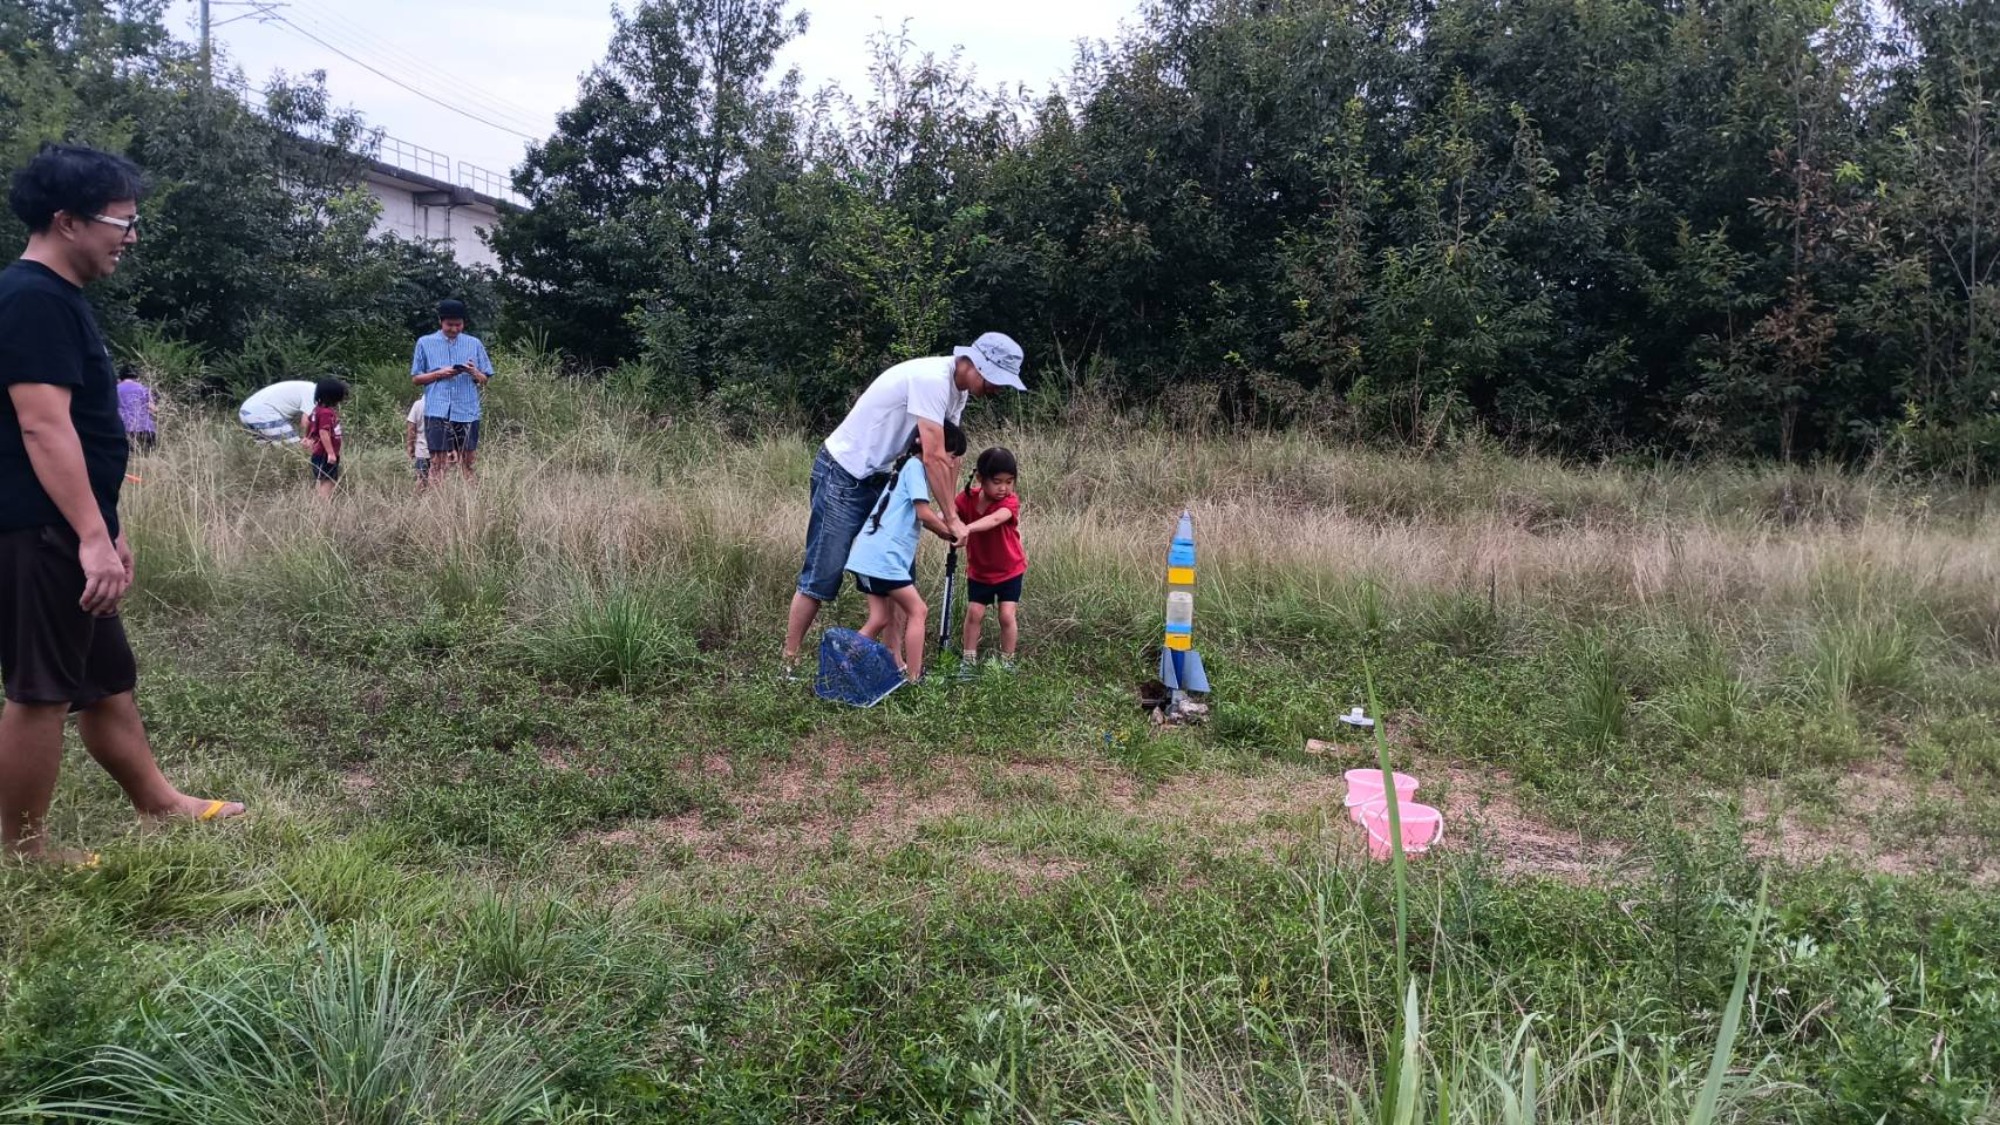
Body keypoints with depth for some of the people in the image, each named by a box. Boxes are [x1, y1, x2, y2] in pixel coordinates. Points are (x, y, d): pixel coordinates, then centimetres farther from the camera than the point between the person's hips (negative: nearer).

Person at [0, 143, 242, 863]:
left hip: (68, 533, 10)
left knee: (106, 678, 17)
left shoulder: (60, 298, 16)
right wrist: (92, 537, -28)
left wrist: (107, 529, 23)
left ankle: (161, 806, 28)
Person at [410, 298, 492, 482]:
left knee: (467, 463, 2)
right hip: (437, 411, -1)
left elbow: (484, 380, 13)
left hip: (467, 411, 1)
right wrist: (440, 373, -8)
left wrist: (474, 373, -10)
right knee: (438, 461, -4)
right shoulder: (425, 343, 8)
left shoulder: (474, 343, 11)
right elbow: (415, 379, 9)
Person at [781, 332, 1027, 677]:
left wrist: (950, 513, 3)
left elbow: (949, 455, 9)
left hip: (877, 477, 10)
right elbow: (933, 458, -26)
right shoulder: (931, 379, -26)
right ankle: (789, 665, 2)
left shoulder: (957, 389, 5)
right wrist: (952, 518, -18)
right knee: (822, 576, -7)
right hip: (842, 473, -10)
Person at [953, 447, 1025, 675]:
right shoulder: (967, 498, -14)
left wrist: (968, 528, -64)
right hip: (978, 570, 2)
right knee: (974, 613, 1)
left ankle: (1007, 661, 11)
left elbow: (994, 519, -46)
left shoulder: (1010, 502, -25)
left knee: (1008, 615, -5)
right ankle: (969, 659, 15)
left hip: (1010, 570, -2)